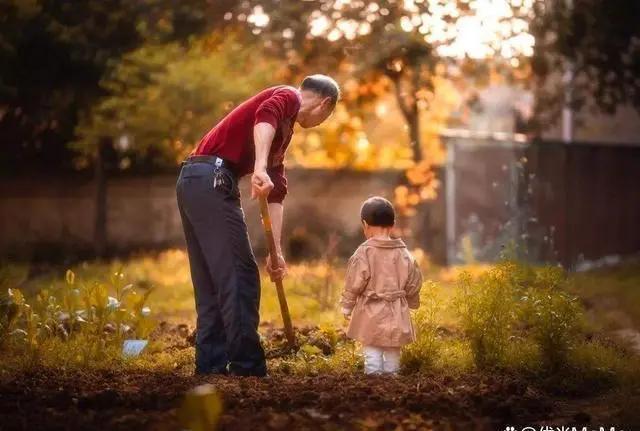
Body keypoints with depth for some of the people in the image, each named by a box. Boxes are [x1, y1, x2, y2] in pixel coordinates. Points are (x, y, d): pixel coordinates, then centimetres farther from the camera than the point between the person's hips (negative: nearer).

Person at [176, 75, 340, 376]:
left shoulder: (283, 132, 29)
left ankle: (211, 367, 15)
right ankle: (248, 368, -6)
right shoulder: (288, 96, 2)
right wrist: (260, 168, -38)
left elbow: (276, 194, 25)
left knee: (212, 284, 12)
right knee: (239, 278, -7)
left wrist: (276, 251, 19)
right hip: (212, 179, -10)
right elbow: (265, 117, -23)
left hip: (191, 182, 10)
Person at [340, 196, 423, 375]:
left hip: (371, 314, -4)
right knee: (392, 354, 13)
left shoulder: (364, 252, -12)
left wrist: (347, 307, 4)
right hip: (396, 313, 4)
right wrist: (412, 303, 26)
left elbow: (354, 284, -10)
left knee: (372, 354, 1)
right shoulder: (403, 253, 0)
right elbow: (413, 283, 8)